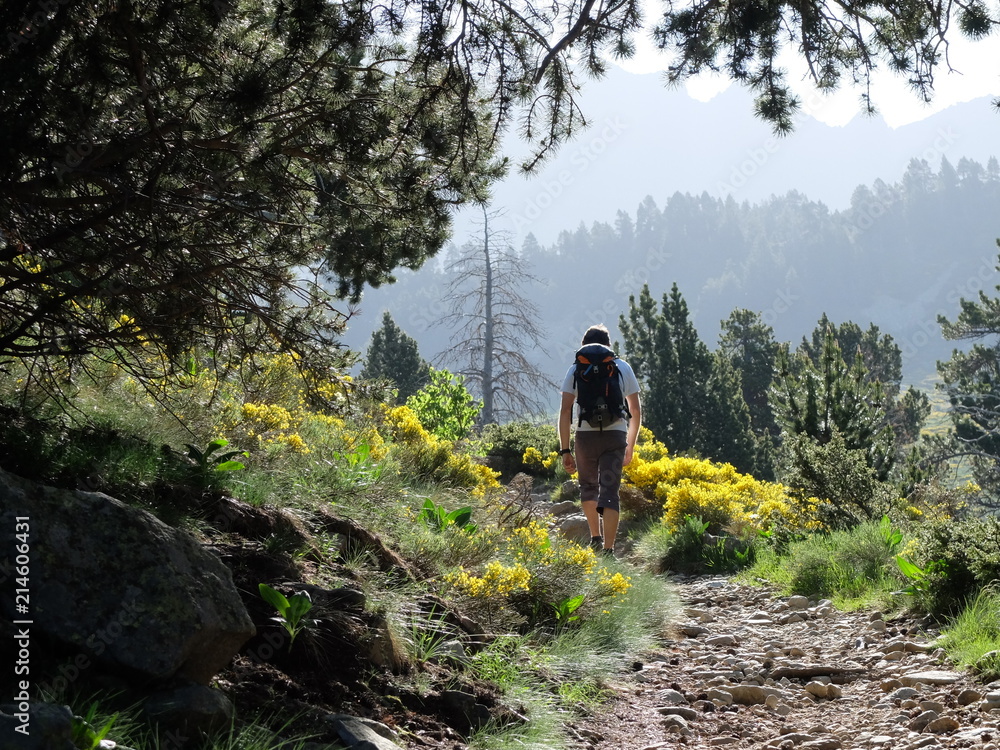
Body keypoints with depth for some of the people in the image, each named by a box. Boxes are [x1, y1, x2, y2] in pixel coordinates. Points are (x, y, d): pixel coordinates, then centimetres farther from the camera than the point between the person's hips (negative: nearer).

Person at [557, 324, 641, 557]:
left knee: (588, 487, 22)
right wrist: (630, 446, 23)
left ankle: (596, 537, 27)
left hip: (586, 435, 0)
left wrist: (565, 450, -1)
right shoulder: (623, 368, 11)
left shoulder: (576, 370, 7)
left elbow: (565, 411, -2)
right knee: (609, 492, -3)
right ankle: (608, 549, -13)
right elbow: (636, 411, 13)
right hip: (616, 436, 0)